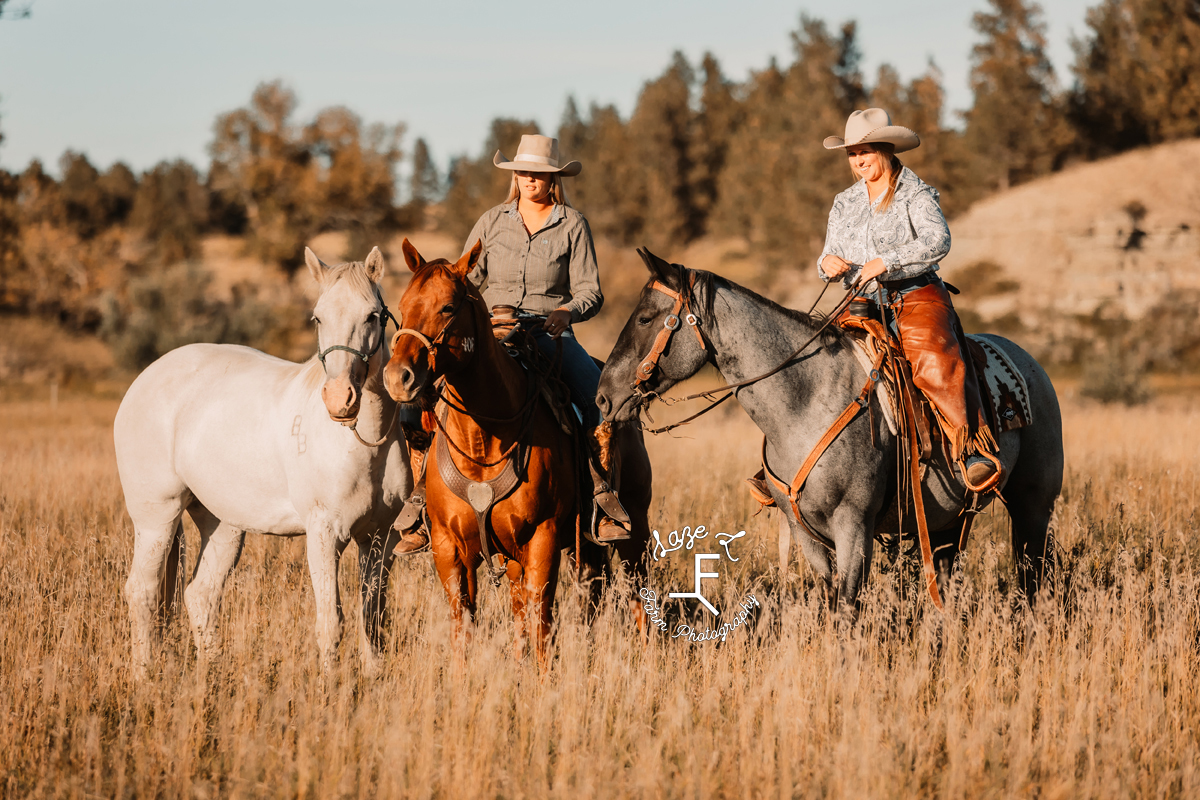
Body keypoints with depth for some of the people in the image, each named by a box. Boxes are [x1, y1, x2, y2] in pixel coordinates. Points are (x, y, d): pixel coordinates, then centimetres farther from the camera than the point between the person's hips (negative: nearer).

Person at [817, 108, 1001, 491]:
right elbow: (829, 260, 22)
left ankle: (974, 450, -36)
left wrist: (885, 262, -25)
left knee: (936, 364, -32)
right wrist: (827, 264, -4)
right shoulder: (844, 204, 19)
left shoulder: (917, 195, 1)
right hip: (865, 304, 6)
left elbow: (938, 240, -16)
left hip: (917, 296, -6)